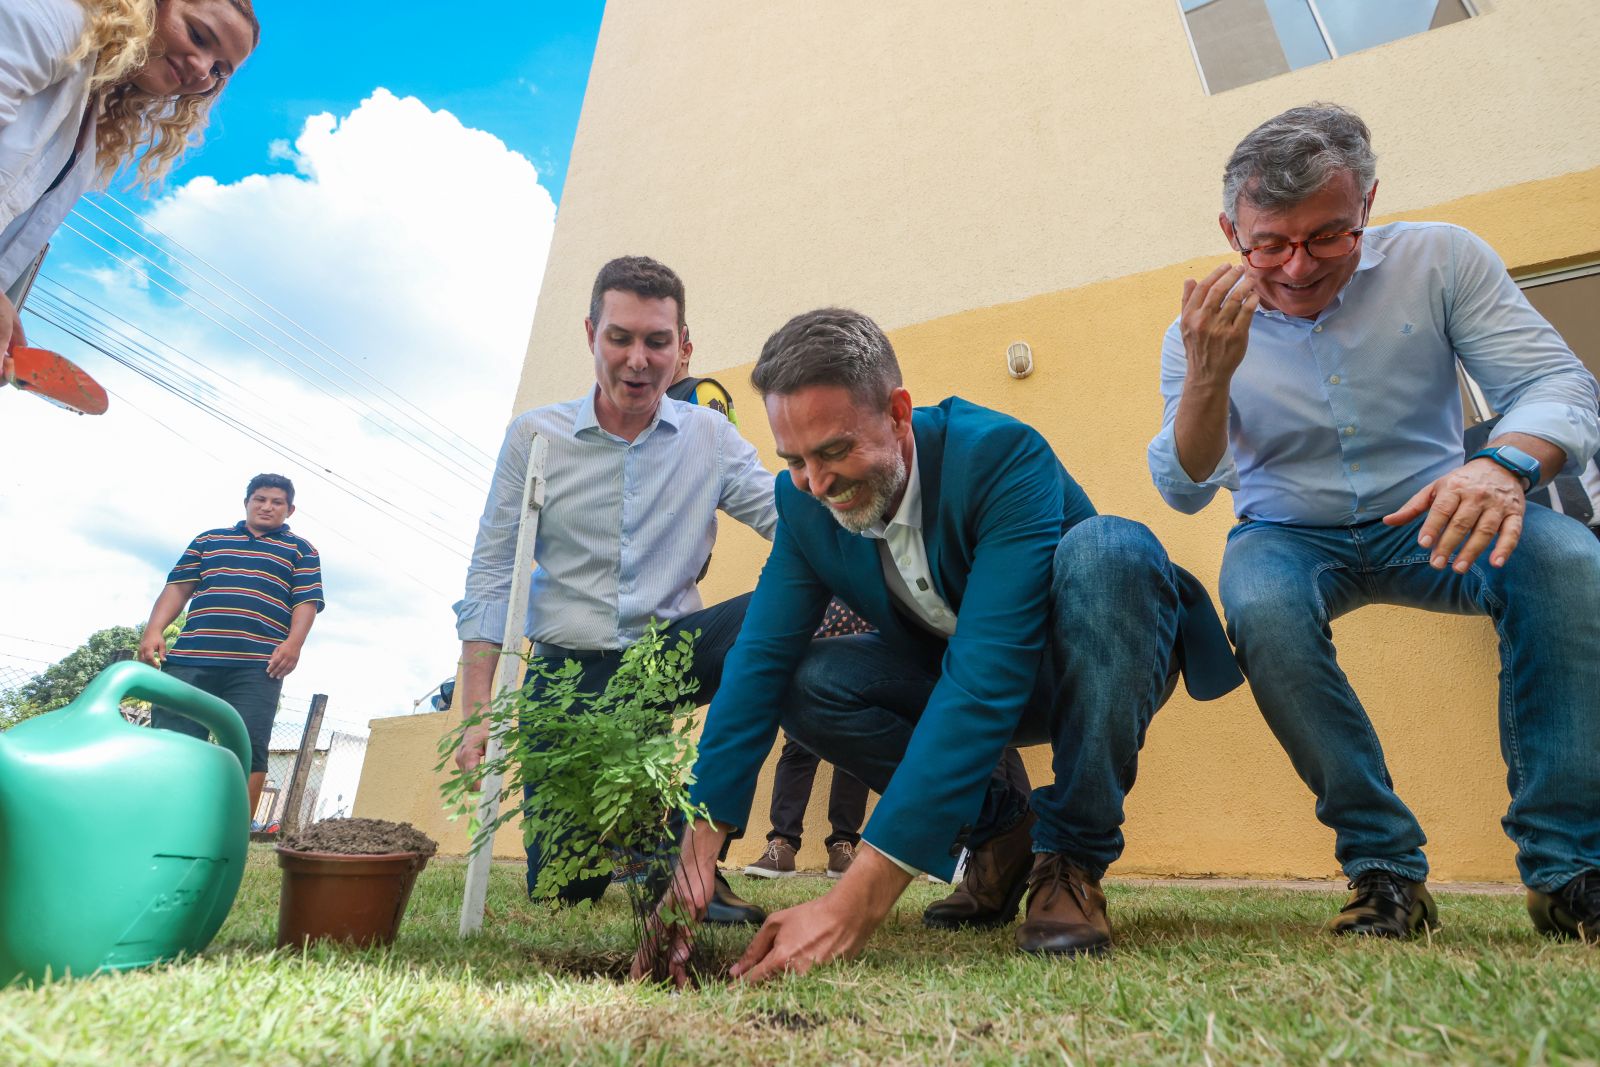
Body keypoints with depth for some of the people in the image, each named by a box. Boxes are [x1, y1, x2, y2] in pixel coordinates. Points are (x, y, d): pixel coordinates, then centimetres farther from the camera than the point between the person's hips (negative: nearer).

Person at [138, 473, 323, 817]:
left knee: (247, 750, -8)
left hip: (257, 667, -2)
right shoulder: (209, 540, 24)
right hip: (190, 658, 3)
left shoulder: (300, 550, 16)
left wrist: (293, 643, -13)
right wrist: (153, 631, 2)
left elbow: (307, 601, 4)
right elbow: (178, 588, 18)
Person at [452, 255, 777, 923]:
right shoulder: (535, 436, -1)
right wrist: (475, 713, -7)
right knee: (562, 885, -7)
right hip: (573, 668, 0)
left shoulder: (711, 436, 1)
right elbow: (489, 580, -1)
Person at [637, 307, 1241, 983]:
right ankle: (1003, 831, 1)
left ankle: (1071, 859, -18)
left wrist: (858, 900, -43)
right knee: (808, 685, -20)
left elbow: (985, 680, -40)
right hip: (954, 678, 5)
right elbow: (761, 658, -16)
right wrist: (700, 839, -27)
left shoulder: (1001, 455, -32)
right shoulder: (805, 503, -14)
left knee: (1106, 549, -35)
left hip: (1093, 668, -4)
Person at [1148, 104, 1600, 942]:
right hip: (1290, 535, -1)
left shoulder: (1439, 259, -6)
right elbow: (1185, 491, -15)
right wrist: (1208, 376, -33)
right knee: (1261, 607, -34)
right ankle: (1383, 865, -15)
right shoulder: (1207, 327, -8)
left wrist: (1507, 463, -37)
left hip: (1425, 519, 2)